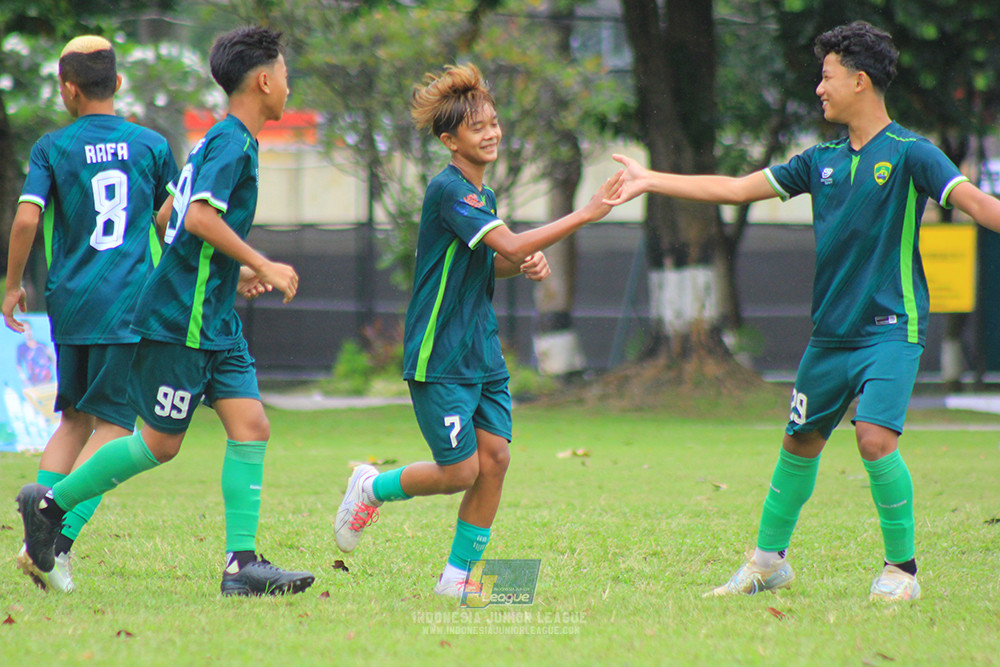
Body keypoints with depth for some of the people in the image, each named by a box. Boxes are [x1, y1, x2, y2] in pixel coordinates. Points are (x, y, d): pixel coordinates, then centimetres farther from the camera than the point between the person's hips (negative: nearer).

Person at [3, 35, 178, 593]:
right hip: (128, 304, -2)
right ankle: (58, 542, -16)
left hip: (69, 301, 2)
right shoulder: (152, 145, 4)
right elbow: (171, 218, 10)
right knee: (113, 425, -2)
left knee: (77, 420, 15)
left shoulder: (53, 148, 1)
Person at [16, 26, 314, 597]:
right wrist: (262, 266, -22)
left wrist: (234, 272, 22)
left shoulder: (222, 141, 16)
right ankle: (50, 502, 13)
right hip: (180, 320, -10)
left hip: (215, 322, 10)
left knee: (251, 427, -1)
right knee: (161, 443, -1)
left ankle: (243, 562, -5)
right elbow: (200, 216, -27)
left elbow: (177, 220, 23)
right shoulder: (232, 142, -14)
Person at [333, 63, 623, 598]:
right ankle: (371, 489, 20)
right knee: (460, 471, -6)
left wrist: (526, 262, 2)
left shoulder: (482, 194, 11)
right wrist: (585, 214, -27)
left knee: (495, 459, 0)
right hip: (440, 358, -8)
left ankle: (458, 576, 10)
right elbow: (510, 244, -27)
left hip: (483, 351, 8)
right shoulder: (448, 190, -17)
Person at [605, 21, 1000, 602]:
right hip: (831, 331, 6)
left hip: (891, 329, -6)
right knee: (801, 442, 14)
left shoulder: (908, 154, -8)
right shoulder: (823, 161, 11)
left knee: (876, 437, -21)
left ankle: (902, 569, -7)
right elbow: (736, 189, 16)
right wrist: (650, 181, 17)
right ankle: (769, 561, 30)